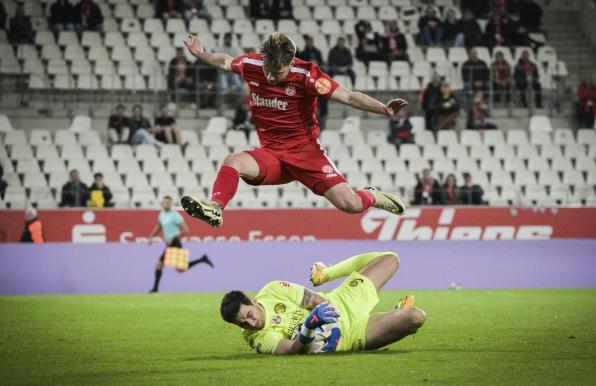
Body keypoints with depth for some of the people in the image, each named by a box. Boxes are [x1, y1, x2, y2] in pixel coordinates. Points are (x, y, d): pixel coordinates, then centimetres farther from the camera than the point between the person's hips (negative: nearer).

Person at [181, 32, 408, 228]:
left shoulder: (306, 75, -16)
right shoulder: (251, 65, -4)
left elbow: (349, 97, -20)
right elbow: (225, 62, 21)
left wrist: (384, 109, -33)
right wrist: (199, 54, 28)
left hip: (305, 152, -3)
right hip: (270, 154, 3)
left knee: (350, 205, -14)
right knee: (232, 162, -28)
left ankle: (372, 197, 19)